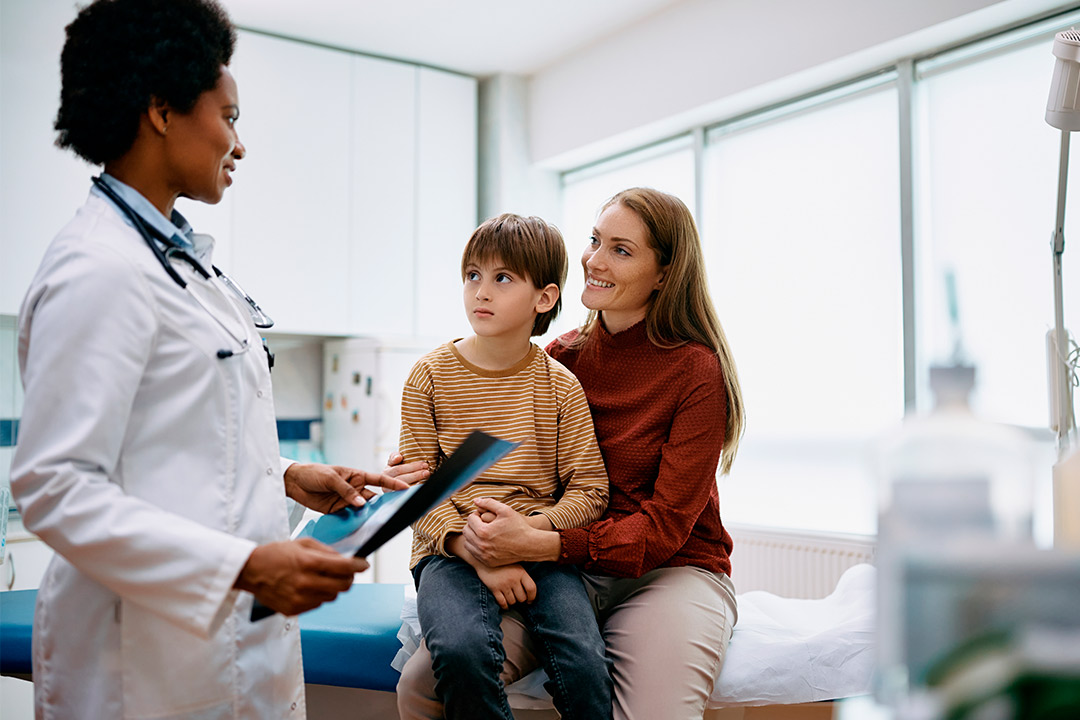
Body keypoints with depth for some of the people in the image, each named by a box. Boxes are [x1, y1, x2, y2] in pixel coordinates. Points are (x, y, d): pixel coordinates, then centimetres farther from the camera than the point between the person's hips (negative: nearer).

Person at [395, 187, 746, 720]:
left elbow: (665, 527, -13)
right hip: (567, 570, 3)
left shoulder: (697, 370, -7)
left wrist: (538, 545, -24)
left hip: (669, 570, -3)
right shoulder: (562, 357, 7)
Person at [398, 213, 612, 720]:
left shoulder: (560, 385, 4)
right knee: (461, 651, -30)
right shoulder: (431, 375, 3)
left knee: (585, 661, -25)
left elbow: (589, 489, 3)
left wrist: (527, 527, -16)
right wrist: (477, 551, -15)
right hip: (450, 548, 0)